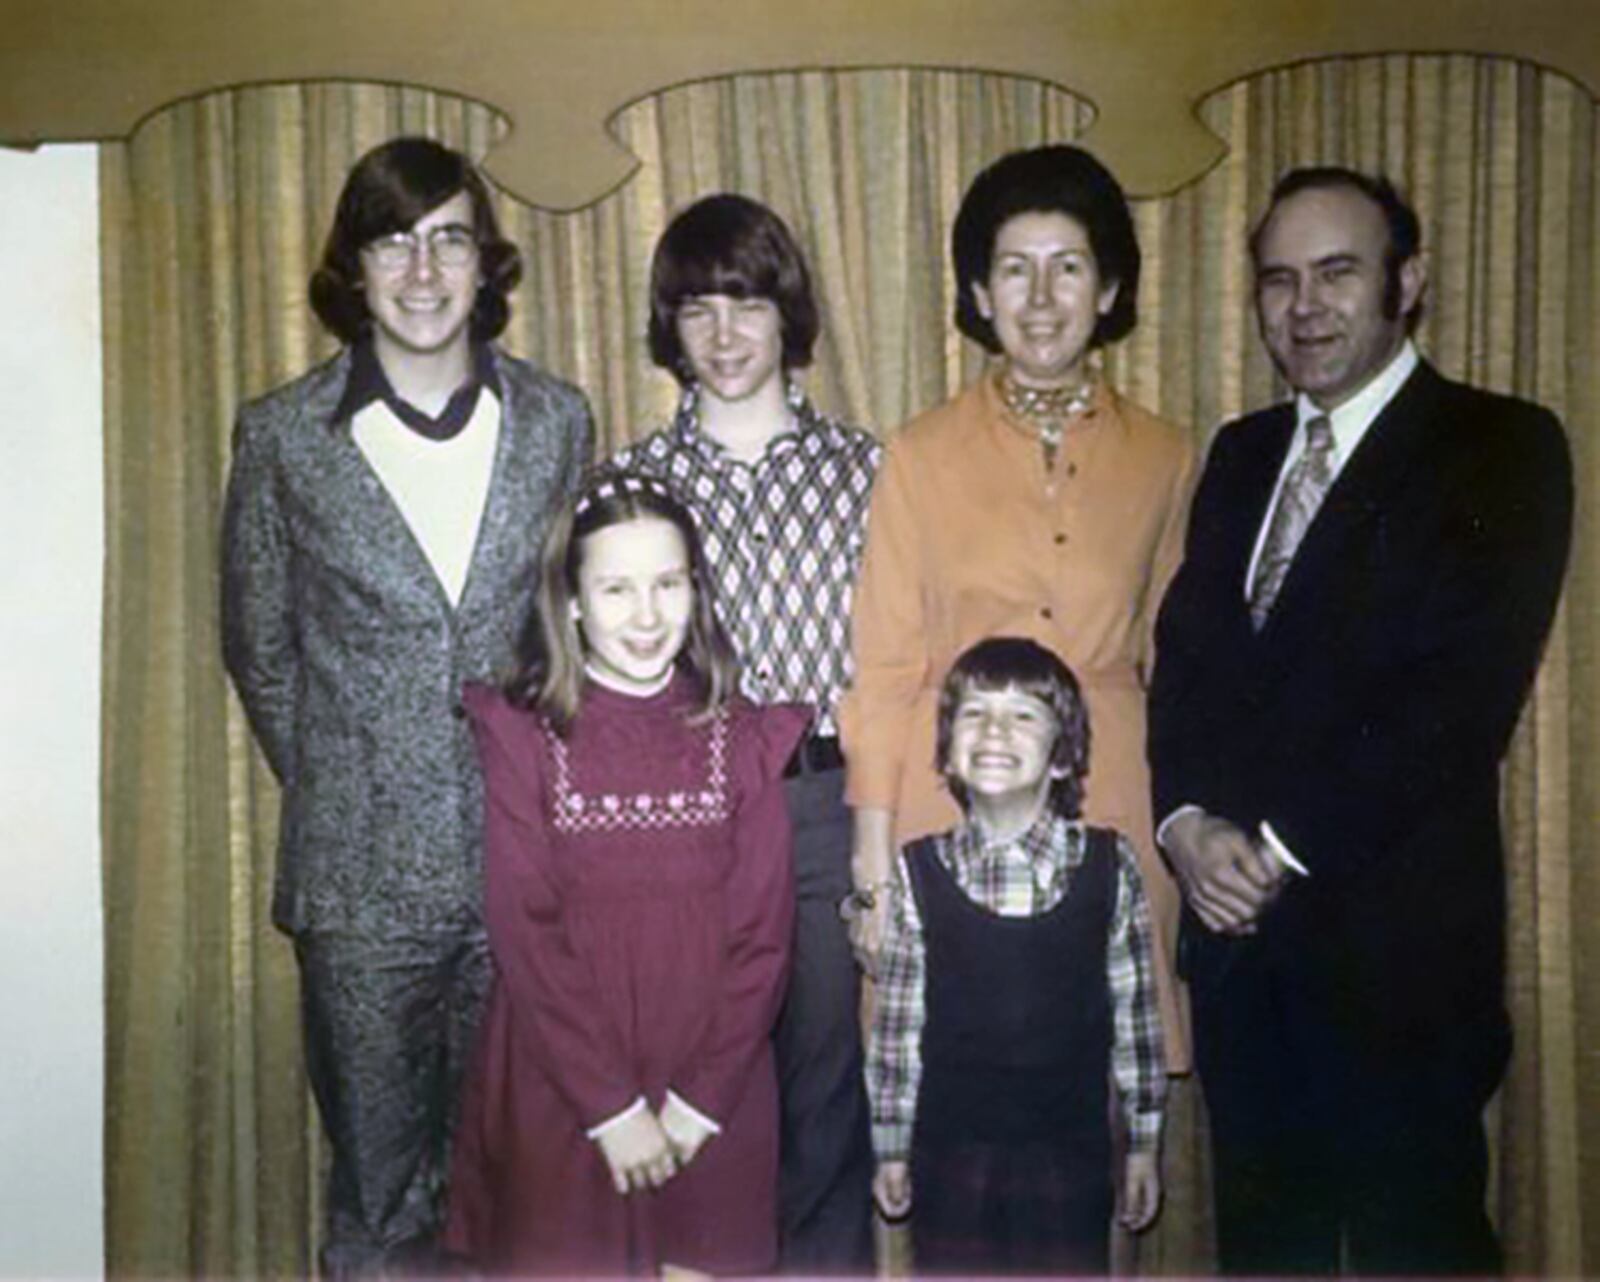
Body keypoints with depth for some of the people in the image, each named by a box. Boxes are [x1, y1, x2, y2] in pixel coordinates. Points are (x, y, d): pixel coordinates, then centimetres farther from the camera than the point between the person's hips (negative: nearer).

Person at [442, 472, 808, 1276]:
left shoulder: (741, 742, 1)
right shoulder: (522, 740, -3)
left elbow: (763, 938, -1)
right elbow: (525, 938, -7)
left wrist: (698, 1103, -8)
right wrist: (612, 1108, -11)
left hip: (711, 1107, 1)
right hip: (560, 1096, -1)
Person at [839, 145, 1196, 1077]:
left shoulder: (1165, 459, 7)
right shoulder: (922, 455, 2)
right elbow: (885, 674, 1)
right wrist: (875, 863, -4)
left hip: (1112, 810, 2)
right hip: (949, 807, -1)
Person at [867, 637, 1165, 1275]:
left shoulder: (1109, 866, -5)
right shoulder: (918, 872, -6)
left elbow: (1134, 1009, 2)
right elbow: (896, 1019, 1)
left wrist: (1142, 1141, 6)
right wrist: (891, 1148, 5)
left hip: (1071, 1150, 0)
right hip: (951, 1150, 0)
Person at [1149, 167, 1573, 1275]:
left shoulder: (1502, 448, -6)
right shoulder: (1241, 453, 14)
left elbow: (1466, 694, -16)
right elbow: (1184, 659, 9)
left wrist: (1283, 847, -15)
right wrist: (1189, 822, -8)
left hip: (1395, 941, -5)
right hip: (1237, 924, 6)